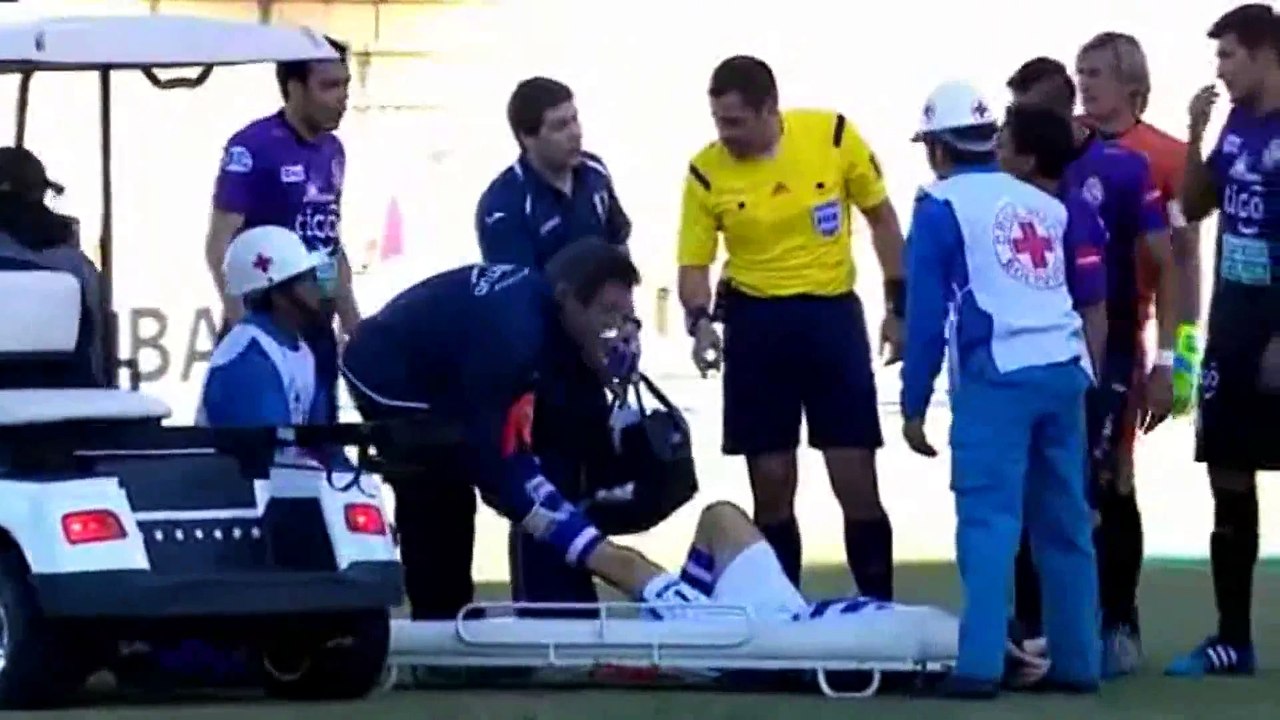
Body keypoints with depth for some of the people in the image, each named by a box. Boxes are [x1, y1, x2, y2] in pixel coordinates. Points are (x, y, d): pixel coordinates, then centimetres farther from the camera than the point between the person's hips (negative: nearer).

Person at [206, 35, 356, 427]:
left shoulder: (332, 150, 12)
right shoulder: (252, 147, -11)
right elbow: (220, 245, -14)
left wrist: (352, 324, 18)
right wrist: (243, 325, -22)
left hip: (316, 326, 8)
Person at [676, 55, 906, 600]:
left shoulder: (833, 136, -9)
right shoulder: (707, 173, -8)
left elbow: (881, 217, 4)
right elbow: (694, 263, -1)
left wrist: (898, 305, 1)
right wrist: (700, 321, -21)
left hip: (833, 314, -1)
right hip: (756, 321, 1)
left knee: (857, 481, -1)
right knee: (771, 486, 4)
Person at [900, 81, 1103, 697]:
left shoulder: (941, 207, 3)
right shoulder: (1050, 208, 18)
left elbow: (927, 312, 1)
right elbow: (1088, 299, 23)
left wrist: (913, 405, 4)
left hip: (997, 376, -5)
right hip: (1064, 370, 5)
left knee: (990, 519, -9)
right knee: (1065, 522, 11)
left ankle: (980, 664, -17)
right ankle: (1077, 660, 13)